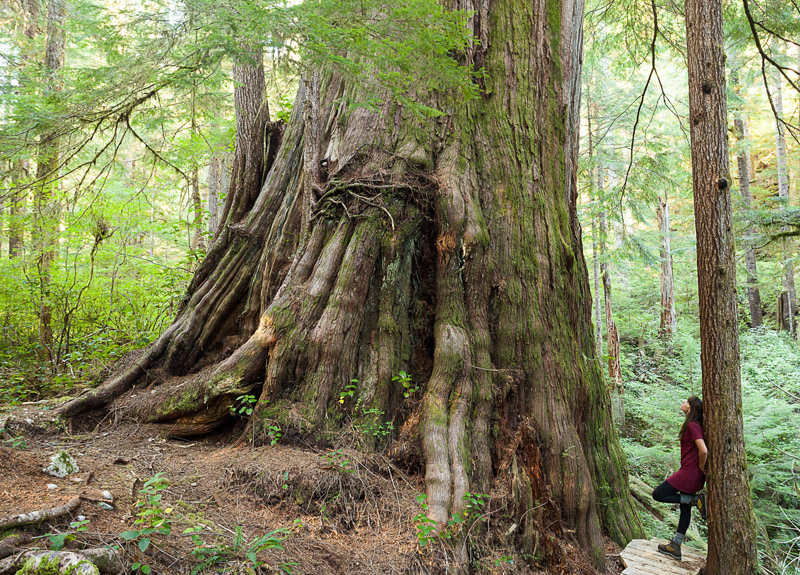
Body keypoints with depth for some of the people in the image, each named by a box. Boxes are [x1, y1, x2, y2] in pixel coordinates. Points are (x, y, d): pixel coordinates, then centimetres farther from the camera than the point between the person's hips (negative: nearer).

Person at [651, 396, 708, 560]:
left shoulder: (692, 425, -19)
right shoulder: (696, 425, 10)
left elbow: (703, 450, -29)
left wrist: (701, 467, -12)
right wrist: (700, 468, 17)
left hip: (688, 473, -10)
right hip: (693, 475, 10)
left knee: (657, 494, -2)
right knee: (685, 507, 14)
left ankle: (697, 499, -4)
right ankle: (675, 547, 22)